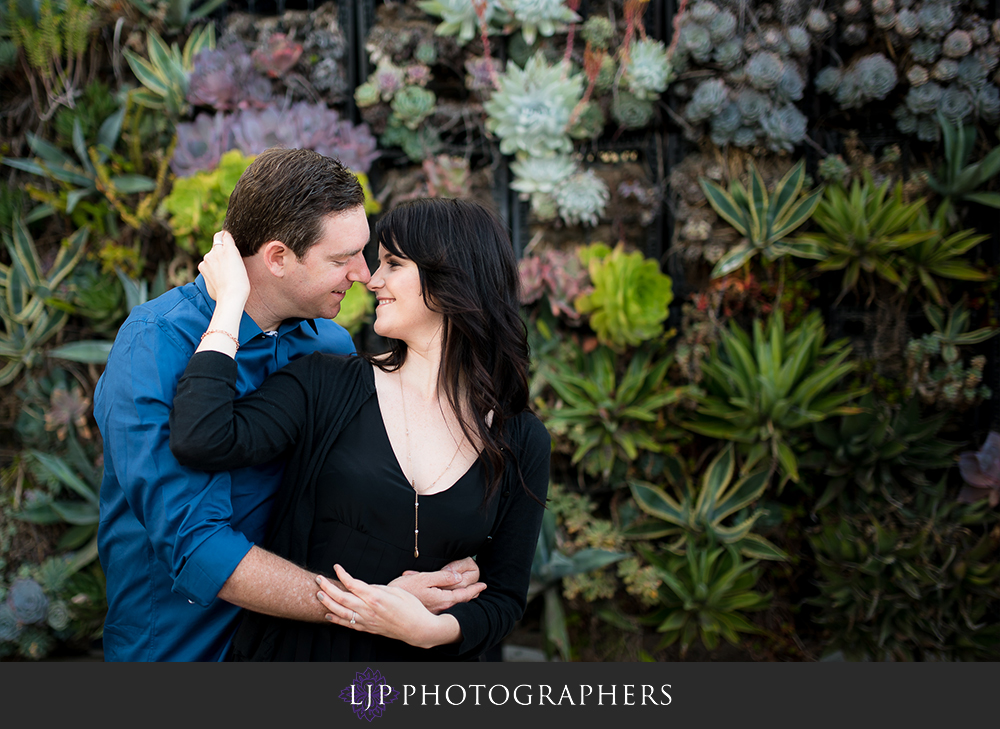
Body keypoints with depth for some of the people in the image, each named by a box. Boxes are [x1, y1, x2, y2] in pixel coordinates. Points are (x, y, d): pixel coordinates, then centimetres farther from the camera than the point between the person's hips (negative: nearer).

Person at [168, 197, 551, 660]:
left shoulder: (522, 443, -5)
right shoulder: (325, 385, -7)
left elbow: (504, 598, -1)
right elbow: (201, 443, -23)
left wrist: (432, 628, -20)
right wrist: (231, 299, -18)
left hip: (424, 659, 0)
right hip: (291, 649, 0)